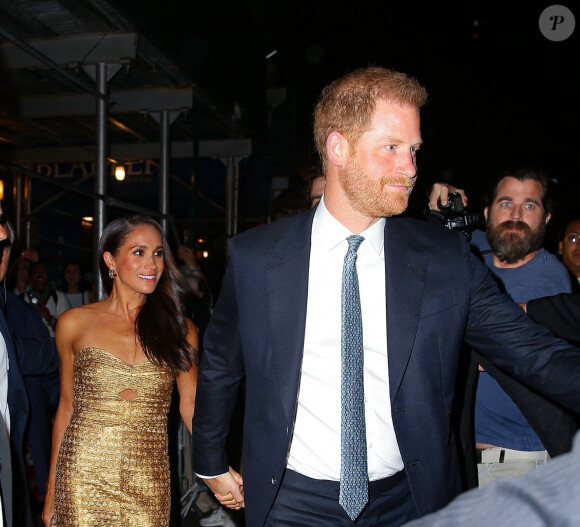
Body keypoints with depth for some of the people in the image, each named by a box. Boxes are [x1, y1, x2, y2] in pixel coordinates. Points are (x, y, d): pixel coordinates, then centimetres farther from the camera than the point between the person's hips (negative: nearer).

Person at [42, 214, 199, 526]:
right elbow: (66, 408, 6)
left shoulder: (178, 328, 2)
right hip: (83, 478, -1)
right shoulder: (75, 323, 1)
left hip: (149, 484, 1)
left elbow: (190, 403, -1)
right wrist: (51, 492, 7)